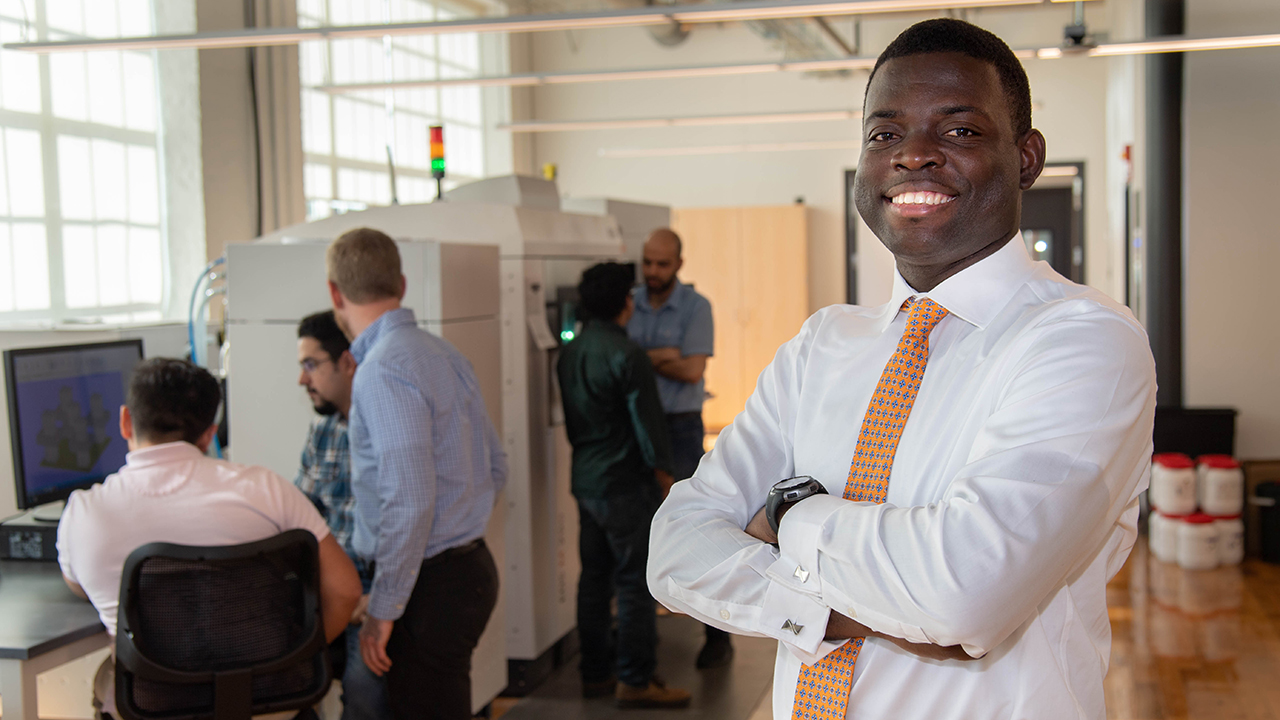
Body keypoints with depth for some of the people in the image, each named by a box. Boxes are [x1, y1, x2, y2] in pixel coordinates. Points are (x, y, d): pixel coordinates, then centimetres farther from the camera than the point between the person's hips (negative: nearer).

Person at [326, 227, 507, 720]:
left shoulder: (383, 370, -18)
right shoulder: (445, 354, 11)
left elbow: (409, 500, -24)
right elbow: (495, 467, 17)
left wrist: (382, 610, -17)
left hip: (430, 583, -9)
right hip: (469, 565, 9)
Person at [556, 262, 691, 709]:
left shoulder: (569, 353, 8)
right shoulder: (626, 355, -17)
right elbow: (647, 425, -16)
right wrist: (666, 480, -7)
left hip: (584, 482, 8)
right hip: (624, 484, -8)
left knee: (594, 579, 14)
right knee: (635, 583, -2)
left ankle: (596, 674, 22)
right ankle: (634, 681, 3)